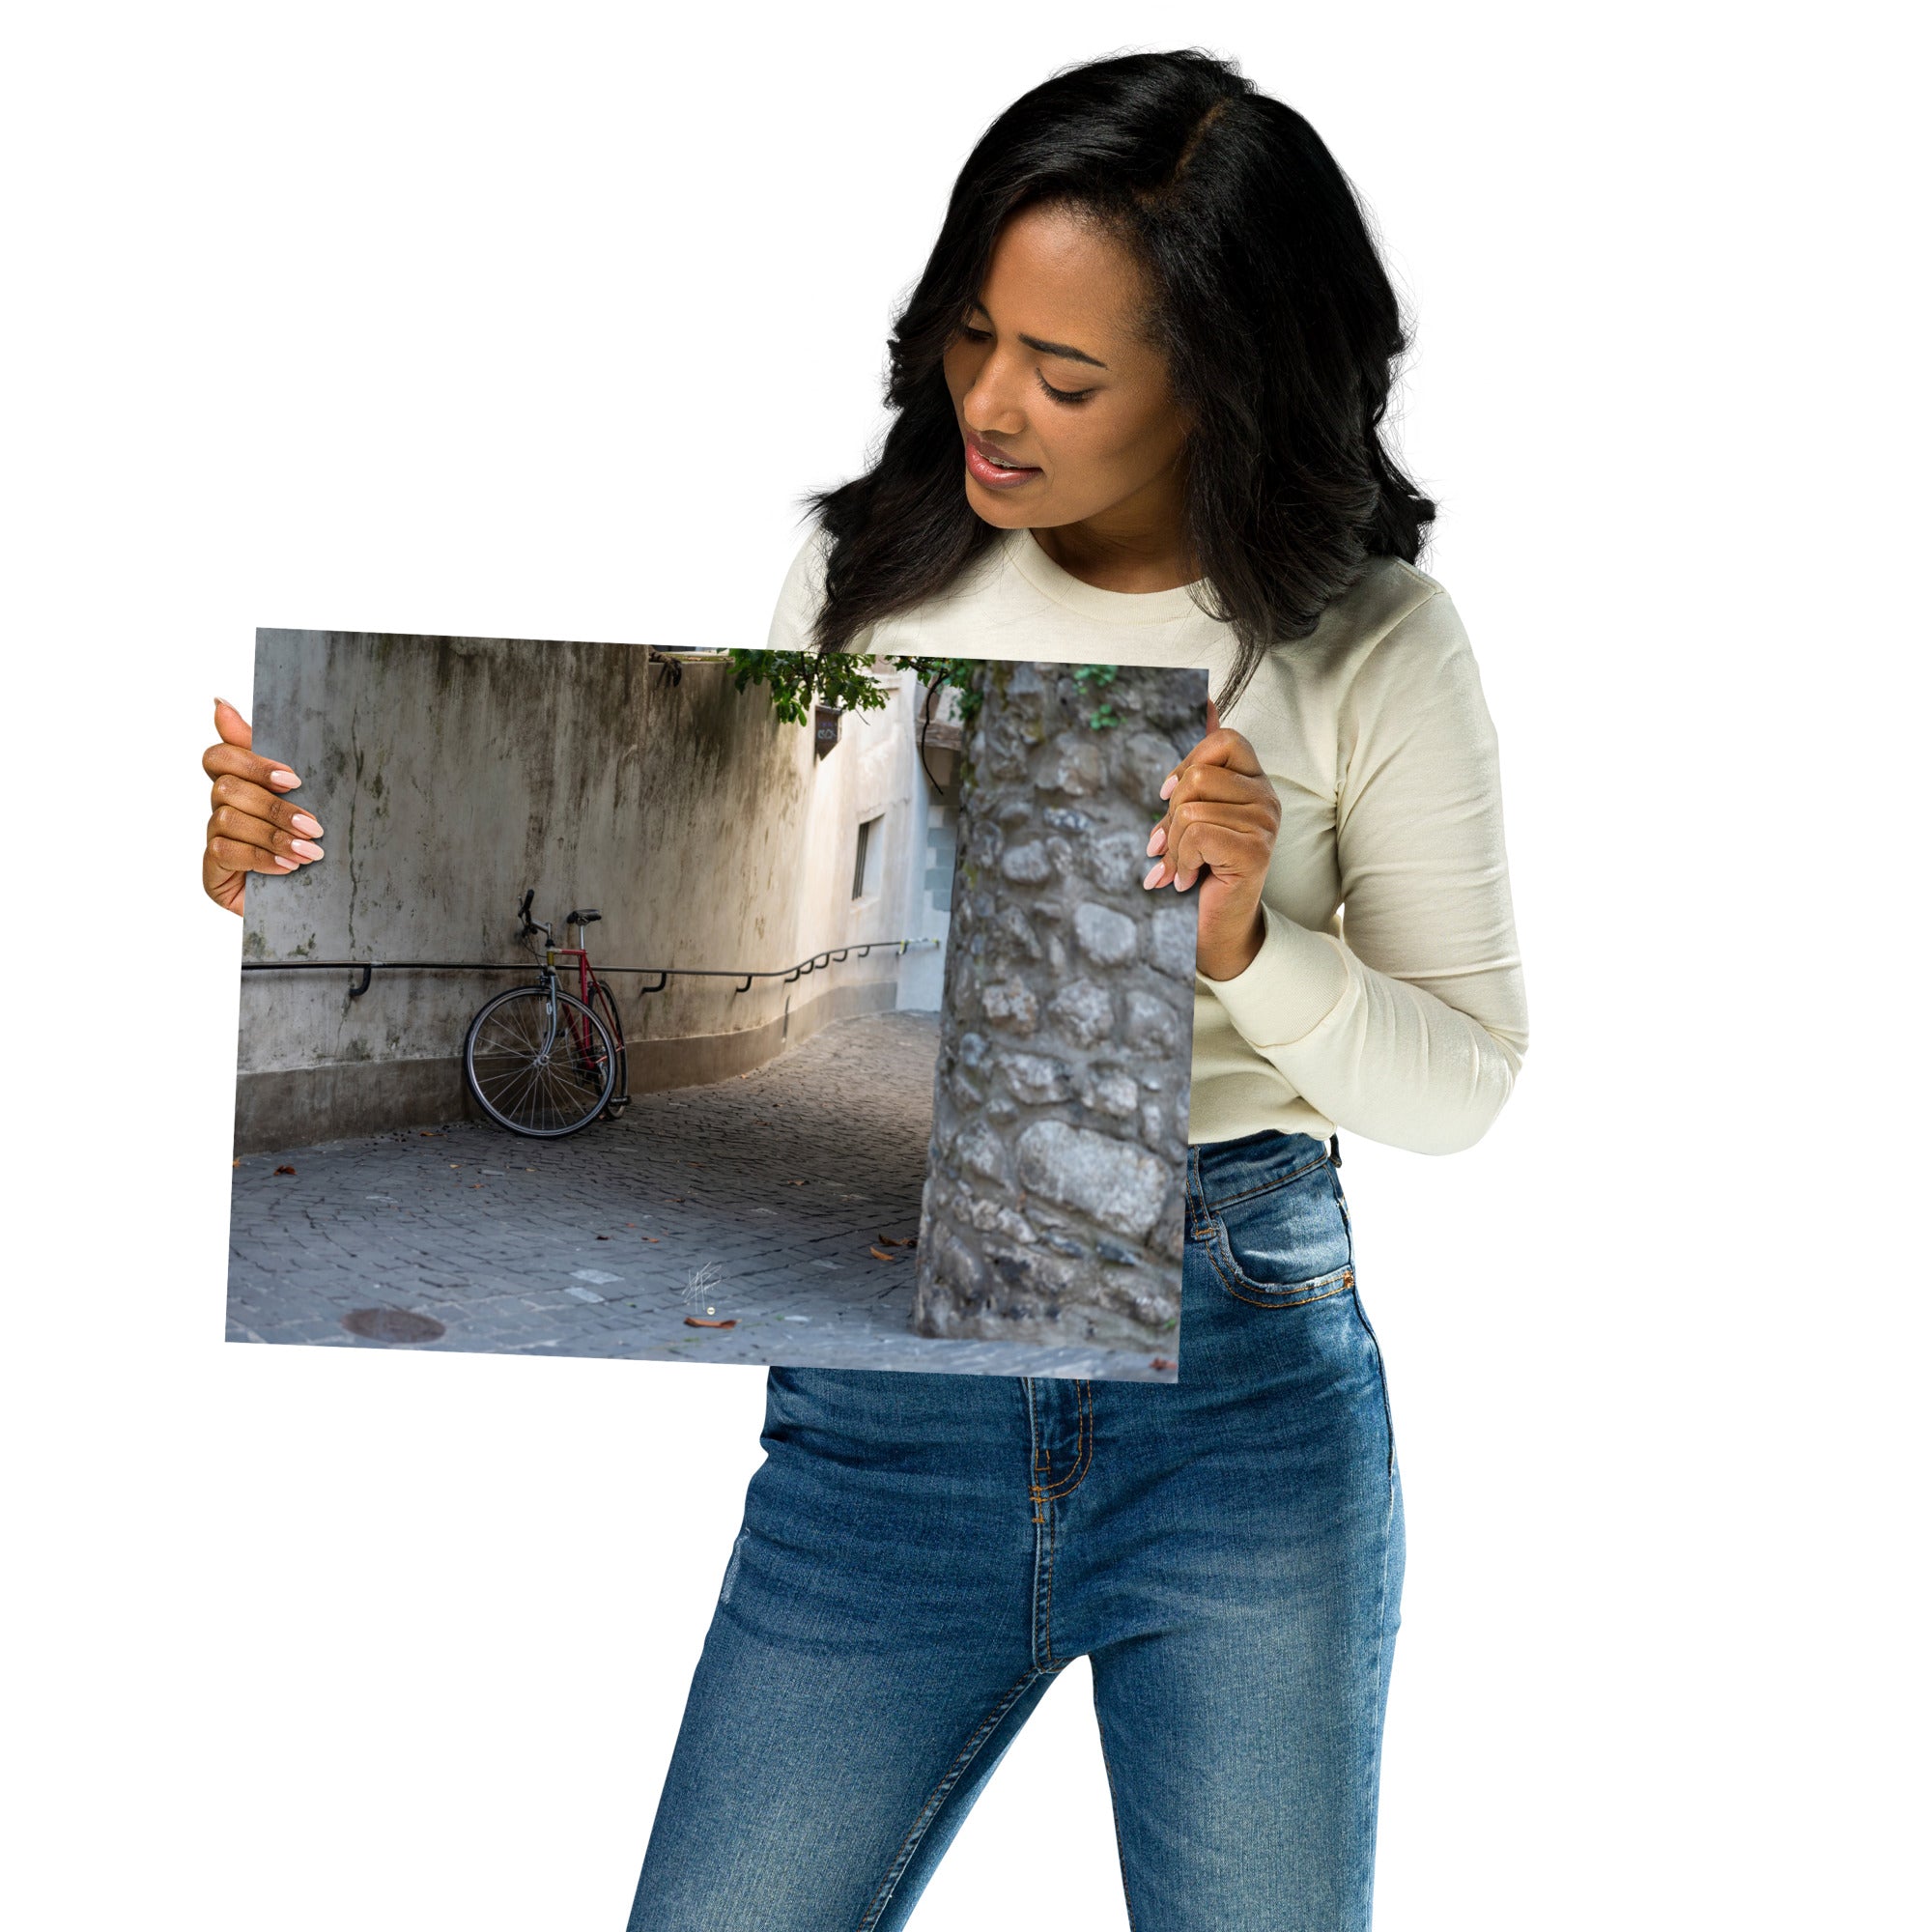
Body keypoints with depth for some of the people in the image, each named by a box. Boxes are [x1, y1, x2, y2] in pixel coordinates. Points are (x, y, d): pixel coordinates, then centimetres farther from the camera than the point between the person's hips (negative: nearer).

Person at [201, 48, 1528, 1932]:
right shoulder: (868, 574, 1)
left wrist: (1248, 944, -19)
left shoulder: (1369, 644, -4)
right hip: (886, 1397, 1)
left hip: (1244, 1376, 0)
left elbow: (1462, 1082, 0)